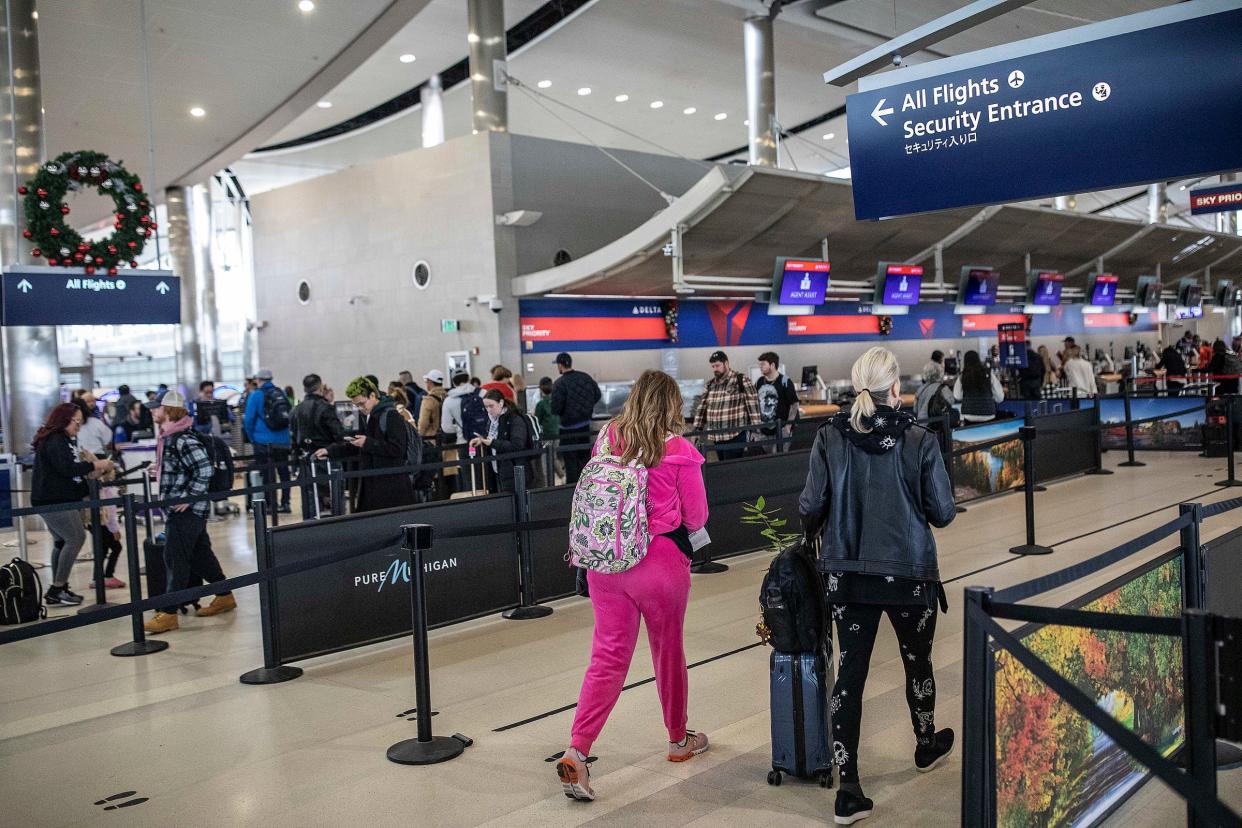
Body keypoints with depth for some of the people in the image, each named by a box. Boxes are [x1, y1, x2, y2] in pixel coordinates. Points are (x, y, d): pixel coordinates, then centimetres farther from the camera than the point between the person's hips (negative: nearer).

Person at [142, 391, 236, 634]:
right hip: (177, 507, 10)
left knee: (175, 558, -8)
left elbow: (204, 469, -25)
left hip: (186, 509, -10)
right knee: (200, 555, 16)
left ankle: (169, 613, -4)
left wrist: (188, 497, -22)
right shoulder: (168, 436, 12)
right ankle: (224, 597, 27)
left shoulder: (184, 439, -19)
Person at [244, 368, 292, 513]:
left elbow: (249, 419, -8)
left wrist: (252, 438, 4)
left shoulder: (256, 395, -6)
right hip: (283, 440, 4)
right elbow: (288, 416, 12)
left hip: (264, 441, -4)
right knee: (283, 471, 10)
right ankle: (285, 503, 11)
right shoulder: (281, 393, 8)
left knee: (268, 474, 0)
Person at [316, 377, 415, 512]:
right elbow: (355, 447, 25)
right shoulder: (369, 417, 16)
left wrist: (368, 443, -19)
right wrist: (330, 451, 14)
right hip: (371, 484, 8)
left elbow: (397, 449, -20)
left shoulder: (391, 415, -12)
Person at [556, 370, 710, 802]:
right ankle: (678, 740, 35)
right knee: (668, 652, 16)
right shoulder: (679, 451, -10)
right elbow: (696, 518, -2)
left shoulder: (607, 438, 0)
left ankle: (576, 751, -6)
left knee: (608, 656, 6)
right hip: (660, 562, -3)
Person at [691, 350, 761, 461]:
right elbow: (702, 407, 16)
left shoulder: (741, 380, -4)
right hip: (716, 437, 6)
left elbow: (753, 404, -8)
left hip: (735, 435, -6)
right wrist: (697, 430, 10)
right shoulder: (710, 384, 14)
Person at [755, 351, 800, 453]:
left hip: (780, 429, -5)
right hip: (764, 429, 6)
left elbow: (794, 405, -7)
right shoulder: (759, 382, 8)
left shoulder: (785, 382, -9)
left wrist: (788, 425, -12)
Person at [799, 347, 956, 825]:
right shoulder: (919, 441, -12)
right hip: (908, 572, -1)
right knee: (917, 661, 22)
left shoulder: (830, 437, -7)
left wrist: (813, 533, 16)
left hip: (847, 573, 2)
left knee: (850, 673, 6)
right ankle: (926, 746, 47)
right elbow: (943, 512, -7)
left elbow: (811, 504, -6)